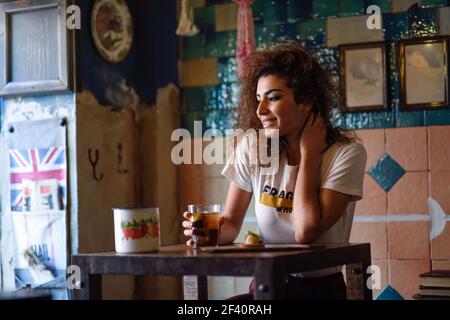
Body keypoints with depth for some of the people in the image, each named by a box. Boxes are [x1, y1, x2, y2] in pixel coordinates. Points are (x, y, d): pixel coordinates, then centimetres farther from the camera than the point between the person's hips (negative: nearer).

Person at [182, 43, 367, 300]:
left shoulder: (346, 153, -10)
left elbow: (306, 232, -20)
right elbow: (231, 222, 3)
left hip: (322, 288, -1)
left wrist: (308, 153, -12)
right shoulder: (252, 148, 0)